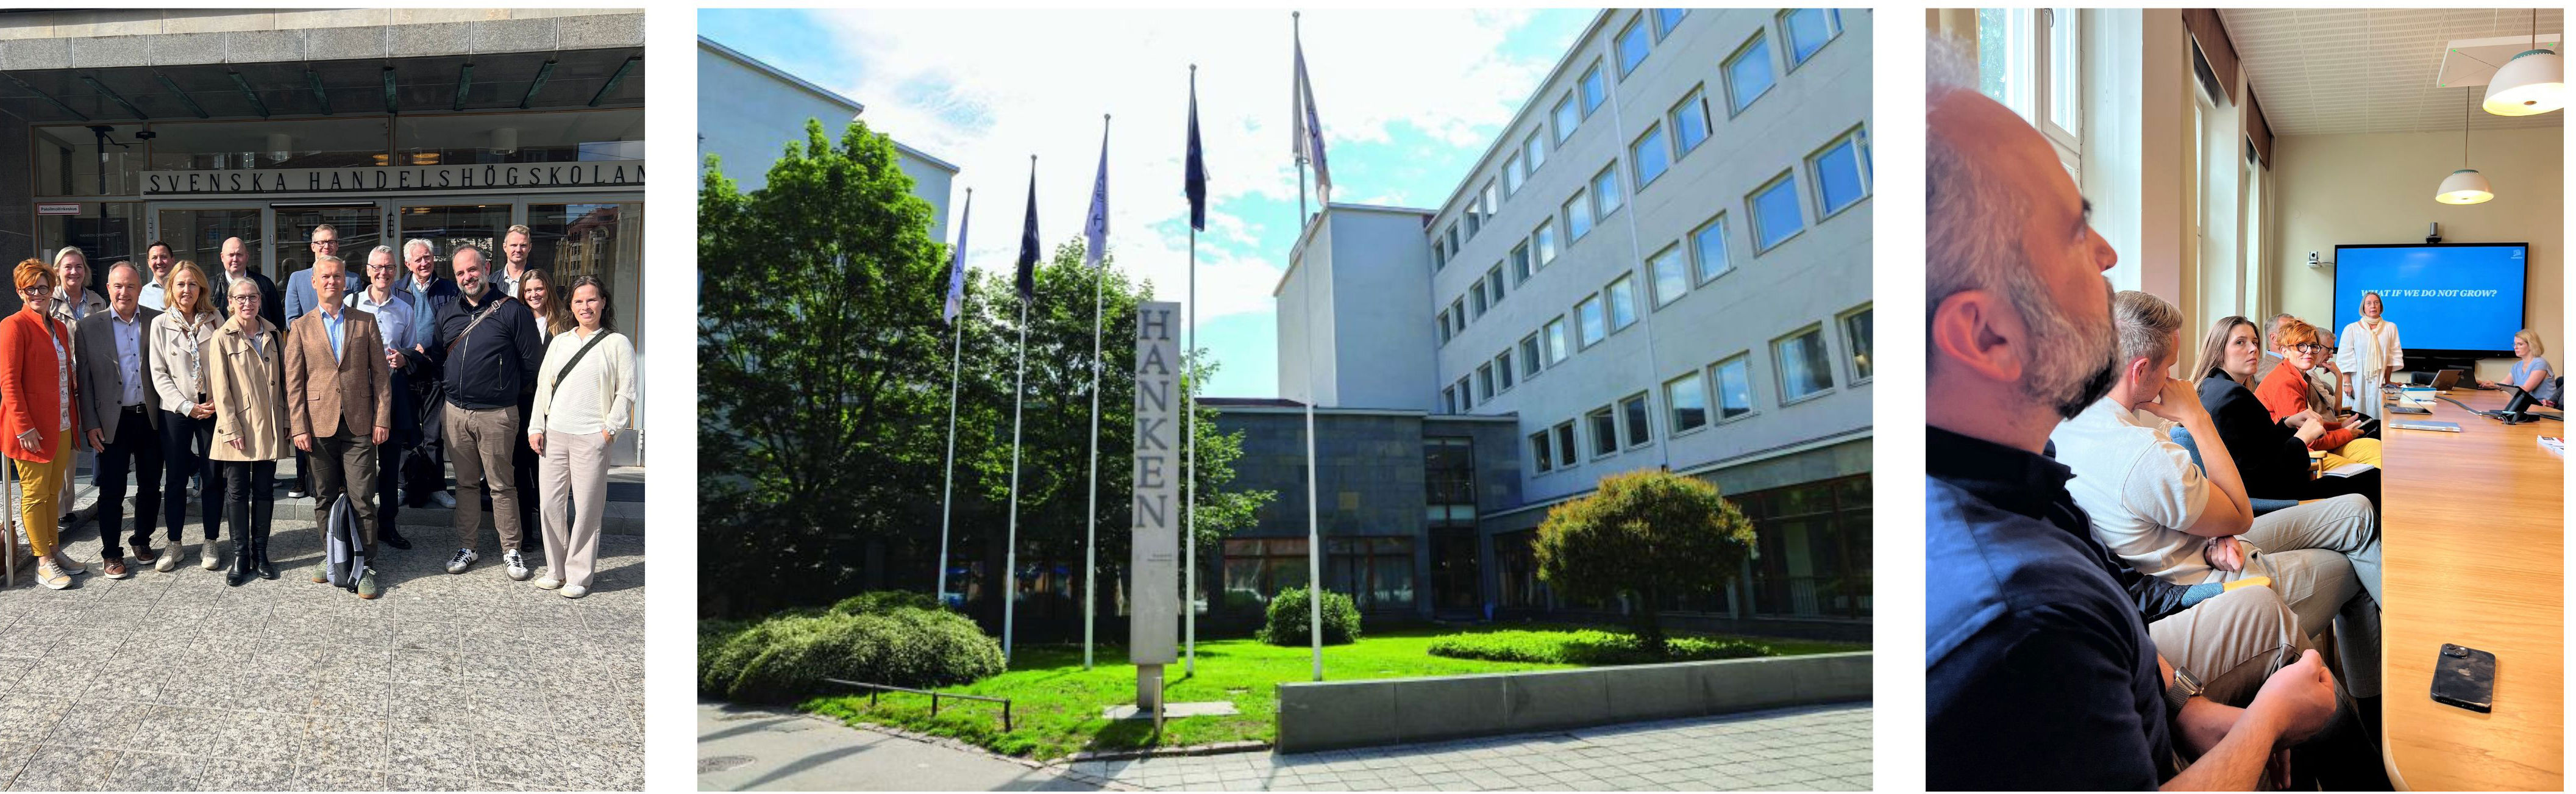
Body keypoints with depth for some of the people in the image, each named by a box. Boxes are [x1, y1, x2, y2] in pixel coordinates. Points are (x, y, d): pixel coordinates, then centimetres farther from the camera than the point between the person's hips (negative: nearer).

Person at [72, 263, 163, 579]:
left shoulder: (158, 322, 2)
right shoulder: (88, 327, 1)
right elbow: (84, 379, 1)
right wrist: (90, 424, -3)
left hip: (151, 418, 1)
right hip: (112, 420, -1)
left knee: (150, 486, 11)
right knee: (112, 491, 4)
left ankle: (142, 541, 28)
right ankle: (110, 553, 15)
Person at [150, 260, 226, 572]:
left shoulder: (215, 320, 5)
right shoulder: (161, 324, 2)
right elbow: (159, 374, -1)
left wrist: (219, 400, -8)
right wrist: (187, 407, -10)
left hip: (213, 407, 0)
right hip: (176, 410, 0)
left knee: (213, 478, 2)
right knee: (175, 479, 6)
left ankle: (210, 543, 12)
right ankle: (174, 544, 17)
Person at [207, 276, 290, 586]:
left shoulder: (272, 335, 9)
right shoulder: (222, 339, -2)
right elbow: (220, 389, -5)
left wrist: (285, 421, 6)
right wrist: (232, 429, -11)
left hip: (270, 427, 3)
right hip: (239, 427, -3)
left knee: (264, 490, 7)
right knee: (237, 492, 2)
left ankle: (261, 554, 15)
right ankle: (241, 557, 9)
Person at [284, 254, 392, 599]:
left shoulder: (365, 322, 7)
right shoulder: (301, 327, 7)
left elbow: (381, 373, 5)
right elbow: (294, 382, 4)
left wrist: (382, 418, -2)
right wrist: (299, 428, -3)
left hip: (359, 424, -1)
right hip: (320, 425, 1)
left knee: (363, 499, -3)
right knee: (325, 499, 8)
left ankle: (364, 566, 3)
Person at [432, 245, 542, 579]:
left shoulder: (512, 311, -9)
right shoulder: (447, 314, 9)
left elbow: (532, 363, -6)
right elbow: (439, 359, 23)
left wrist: (509, 391, 3)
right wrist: (455, 387, 15)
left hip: (497, 414, -5)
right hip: (456, 412, 5)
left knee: (501, 485, 2)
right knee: (465, 483, 13)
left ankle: (511, 550, 12)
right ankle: (466, 548, 22)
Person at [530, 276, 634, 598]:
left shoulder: (617, 343, 1)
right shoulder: (559, 342, 15)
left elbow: (626, 393, -2)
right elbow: (543, 386, 16)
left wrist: (609, 430, -8)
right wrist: (536, 428, 7)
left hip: (591, 438, -4)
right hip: (554, 436, 4)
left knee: (586, 508, -2)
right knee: (551, 504, 6)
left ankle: (579, 575, 7)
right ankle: (556, 570, 18)